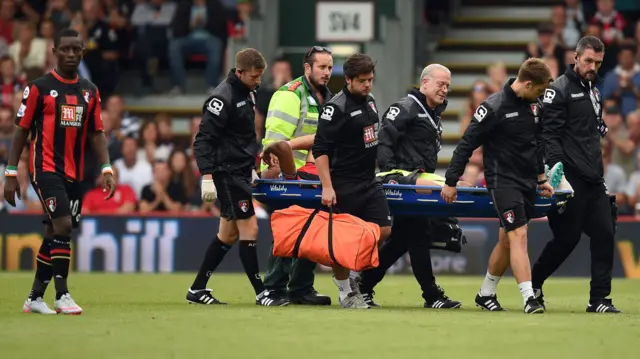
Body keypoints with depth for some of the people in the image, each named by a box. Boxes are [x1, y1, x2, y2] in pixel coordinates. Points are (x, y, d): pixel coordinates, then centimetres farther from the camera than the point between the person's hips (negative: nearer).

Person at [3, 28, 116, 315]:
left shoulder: (90, 91, 11)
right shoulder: (39, 87, -3)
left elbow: (96, 133, 13)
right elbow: (21, 131, -1)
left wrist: (106, 169, 1)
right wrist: (11, 174, -4)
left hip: (75, 174, 5)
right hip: (45, 169, -5)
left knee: (54, 234, 8)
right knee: (63, 225, -19)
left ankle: (34, 297, 17)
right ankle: (61, 296, -14)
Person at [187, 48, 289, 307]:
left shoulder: (247, 92, 11)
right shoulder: (223, 98, -17)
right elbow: (204, 139, -19)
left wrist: (252, 167, 24)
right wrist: (207, 177, -24)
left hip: (241, 172, 10)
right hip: (227, 172, -10)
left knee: (228, 234, 12)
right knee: (249, 229, -8)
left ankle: (198, 289, 18)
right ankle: (260, 293, -3)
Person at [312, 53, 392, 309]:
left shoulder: (370, 101, 10)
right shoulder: (336, 108, -15)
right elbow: (320, 148, -17)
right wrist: (327, 187, -21)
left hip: (369, 182, 8)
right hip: (344, 185, -8)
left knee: (383, 230, 1)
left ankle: (352, 273, 19)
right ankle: (346, 292, 13)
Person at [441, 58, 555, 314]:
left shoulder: (533, 107, 8)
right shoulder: (494, 107, -15)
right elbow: (467, 144, -12)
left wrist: (542, 179, 23)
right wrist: (450, 182, -10)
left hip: (527, 182, 7)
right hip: (503, 181, -7)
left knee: (507, 241, 12)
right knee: (518, 236, -17)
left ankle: (486, 294, 25)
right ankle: (529, 298, -22)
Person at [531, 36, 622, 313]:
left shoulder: (594, 92, 19)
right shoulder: (560, 90, -7)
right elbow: (549, 134, -14)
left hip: (594, 180, 8)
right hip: (571, 180, -8)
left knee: (604, 234, 0)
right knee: (567, 238, -4)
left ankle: (599, 299, 3)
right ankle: (533, 284, 16)